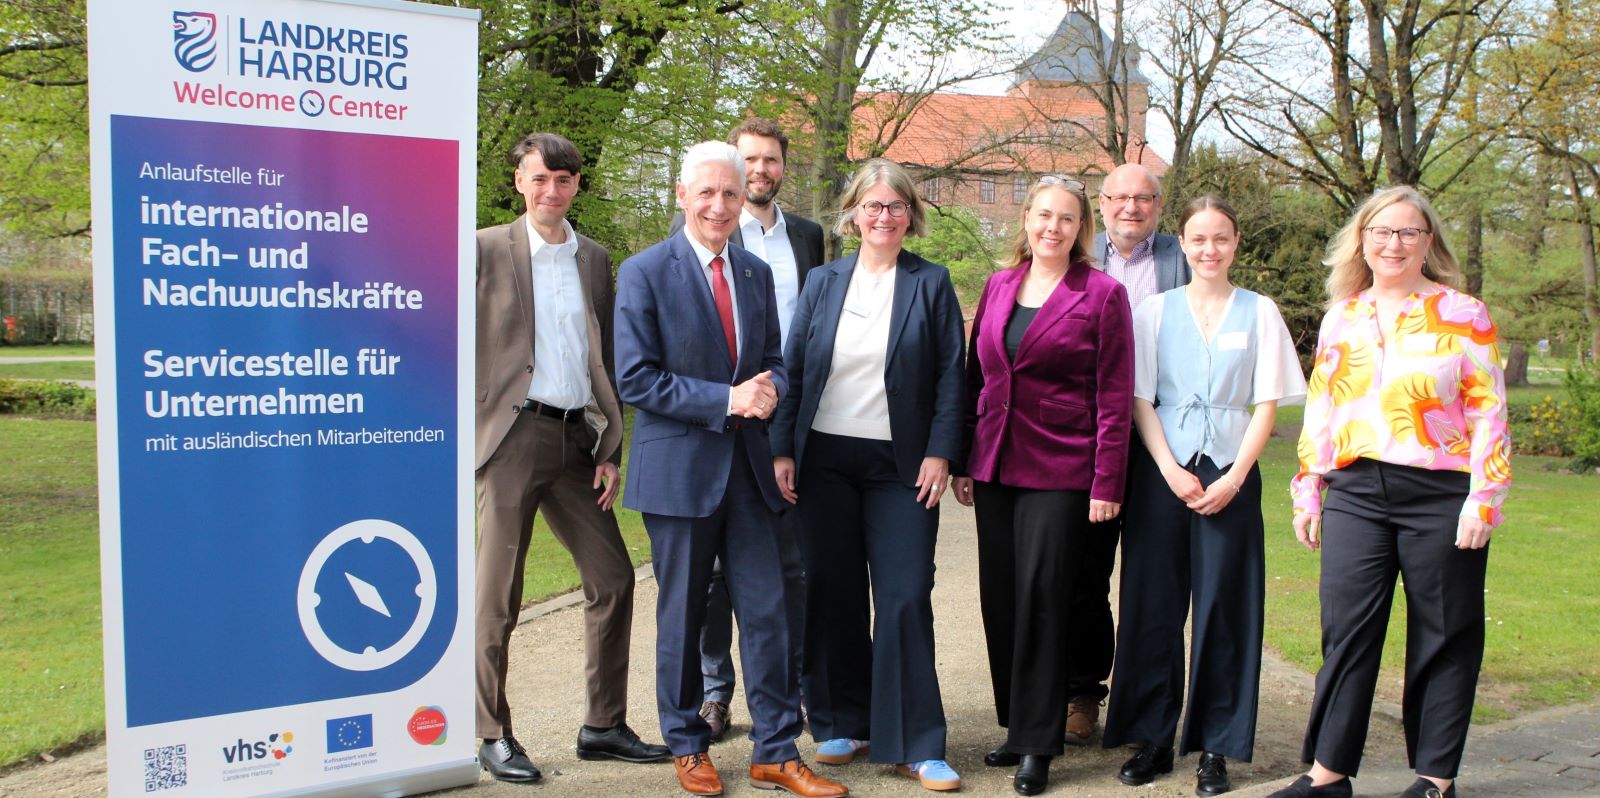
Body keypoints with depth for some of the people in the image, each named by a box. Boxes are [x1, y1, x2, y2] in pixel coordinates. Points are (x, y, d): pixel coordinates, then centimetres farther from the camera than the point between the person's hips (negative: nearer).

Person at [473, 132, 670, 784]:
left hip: (576, 440, 5)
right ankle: (493, 735, 17)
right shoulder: (485, 249, -2)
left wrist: (609, 450, 9)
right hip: (512, 435, -5)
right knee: (497, 594, 2)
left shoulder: (595, 259, 13)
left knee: (612, 577, 7)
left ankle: (603, 726, 20)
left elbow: (603, 362, 14)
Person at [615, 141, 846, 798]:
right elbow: (635, 379, -12)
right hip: (679, 467, -4)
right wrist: (727, 399, -17)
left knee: (768, 612, 5)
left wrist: (768, 388, -8)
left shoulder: (756, 273, 11)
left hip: (748, 467, 4)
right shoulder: (645, 273, -6)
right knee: (682, 616, 8)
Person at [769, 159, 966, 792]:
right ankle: (843, 724, 23)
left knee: (906, 598, -4)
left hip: (900, 465, -2)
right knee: (833, 594, 8)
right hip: (824, 460, 3)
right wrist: (782, 448, -1)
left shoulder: (931, 284, 2)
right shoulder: (823, 283, 8)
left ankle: (914, 746, 5)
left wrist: (940, 452, -9)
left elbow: (951, 376, -1)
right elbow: (793, 370, 7)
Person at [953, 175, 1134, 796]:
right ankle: (1017, 723, 24)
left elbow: (1115, 396, -6)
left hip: (1060, 471, -5)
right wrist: (963, 460, 10)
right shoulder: (999, 286, 11)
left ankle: (1037, 744, 10)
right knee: (1000, 600, 9)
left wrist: (1107, 484, -10)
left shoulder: (1103, 293, -4)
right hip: (995, 466, 5)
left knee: (1042, 599, -3)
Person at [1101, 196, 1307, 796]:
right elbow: (1139, 399, 2)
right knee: (1153, 604, 2)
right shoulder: (1155, 311, 6)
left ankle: (1216, 746, 11)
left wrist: (1232, 478, -8)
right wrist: (1171, 471, -9)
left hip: (1230, 476, 0)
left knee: (1222, 607, 1)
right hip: (1161, 472, 1)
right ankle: (1152, 738, 14)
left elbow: (1267, 405, 3)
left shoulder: (1259, 313, 6)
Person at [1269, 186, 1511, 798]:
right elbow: (1320, 412, 14)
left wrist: (1484, 501, -9)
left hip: (1439, 496, -3)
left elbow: (1489, 414, -3)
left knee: (1441, 641, 6)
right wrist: (1307, 494, 10)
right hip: (1356, 493, 3)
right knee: (1346, 633, 2)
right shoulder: (1340, 319, 11)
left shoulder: (1462, 314, 0)